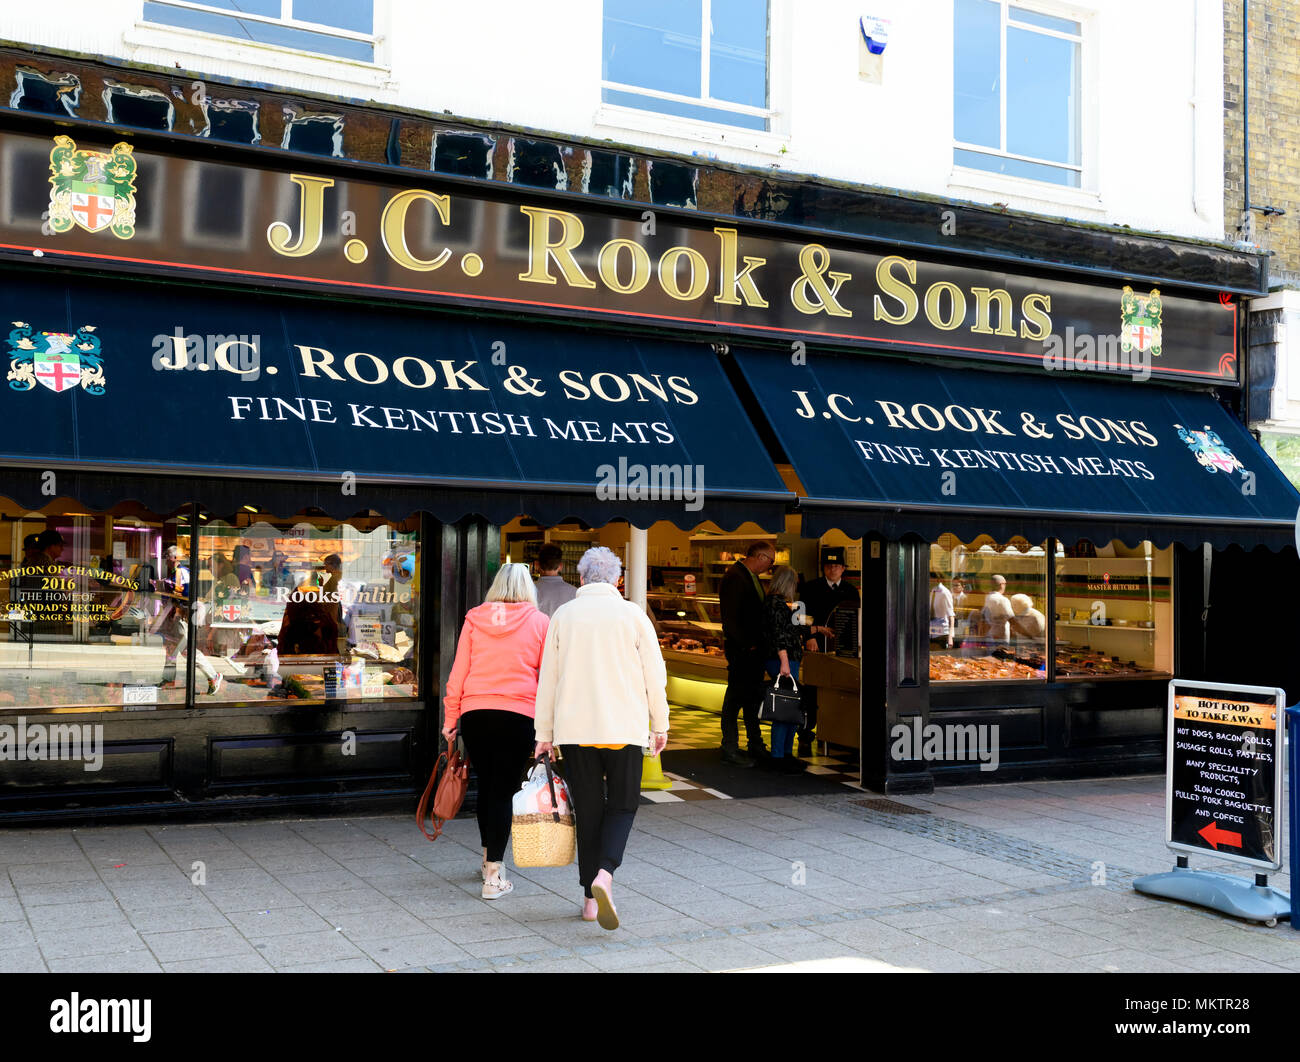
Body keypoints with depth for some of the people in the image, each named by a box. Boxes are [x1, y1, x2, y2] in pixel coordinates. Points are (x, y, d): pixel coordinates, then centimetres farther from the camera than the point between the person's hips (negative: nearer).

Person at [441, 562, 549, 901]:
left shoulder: (474, 619, 7)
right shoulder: (539, 622, 3)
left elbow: (458, 672, 7)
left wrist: (450, 718, 13)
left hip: (475, 712, 2)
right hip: (519, 713, -2)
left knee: (486, 785, 18)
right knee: (503, 790, 0)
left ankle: (489, 858, 34)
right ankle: (493, 876, -3)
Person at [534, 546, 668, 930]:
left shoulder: (562, 616, 4)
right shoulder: (633, 614, 0)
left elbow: (547, 679, 6)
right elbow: (654, 673, 0)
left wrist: (544, 734, 13)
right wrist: (659, 725, 10)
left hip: (574, 727, 2)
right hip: (624, 727, -2)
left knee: (587, 809, 10)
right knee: (622, 804, 9)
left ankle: (590, 898, 14)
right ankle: (604, 874, -15)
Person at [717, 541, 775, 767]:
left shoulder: (752, 577, 15)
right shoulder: (734, 577, -16)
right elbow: (730, 618, -21)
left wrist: (759, 644, 11)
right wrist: (747, 645, -17)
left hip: (754, 649, 10)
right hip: (740, 650, -10)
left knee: (754, 697, 16)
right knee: (735, 698, -2)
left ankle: (756, 746, 25)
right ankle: (730, 750, 5)